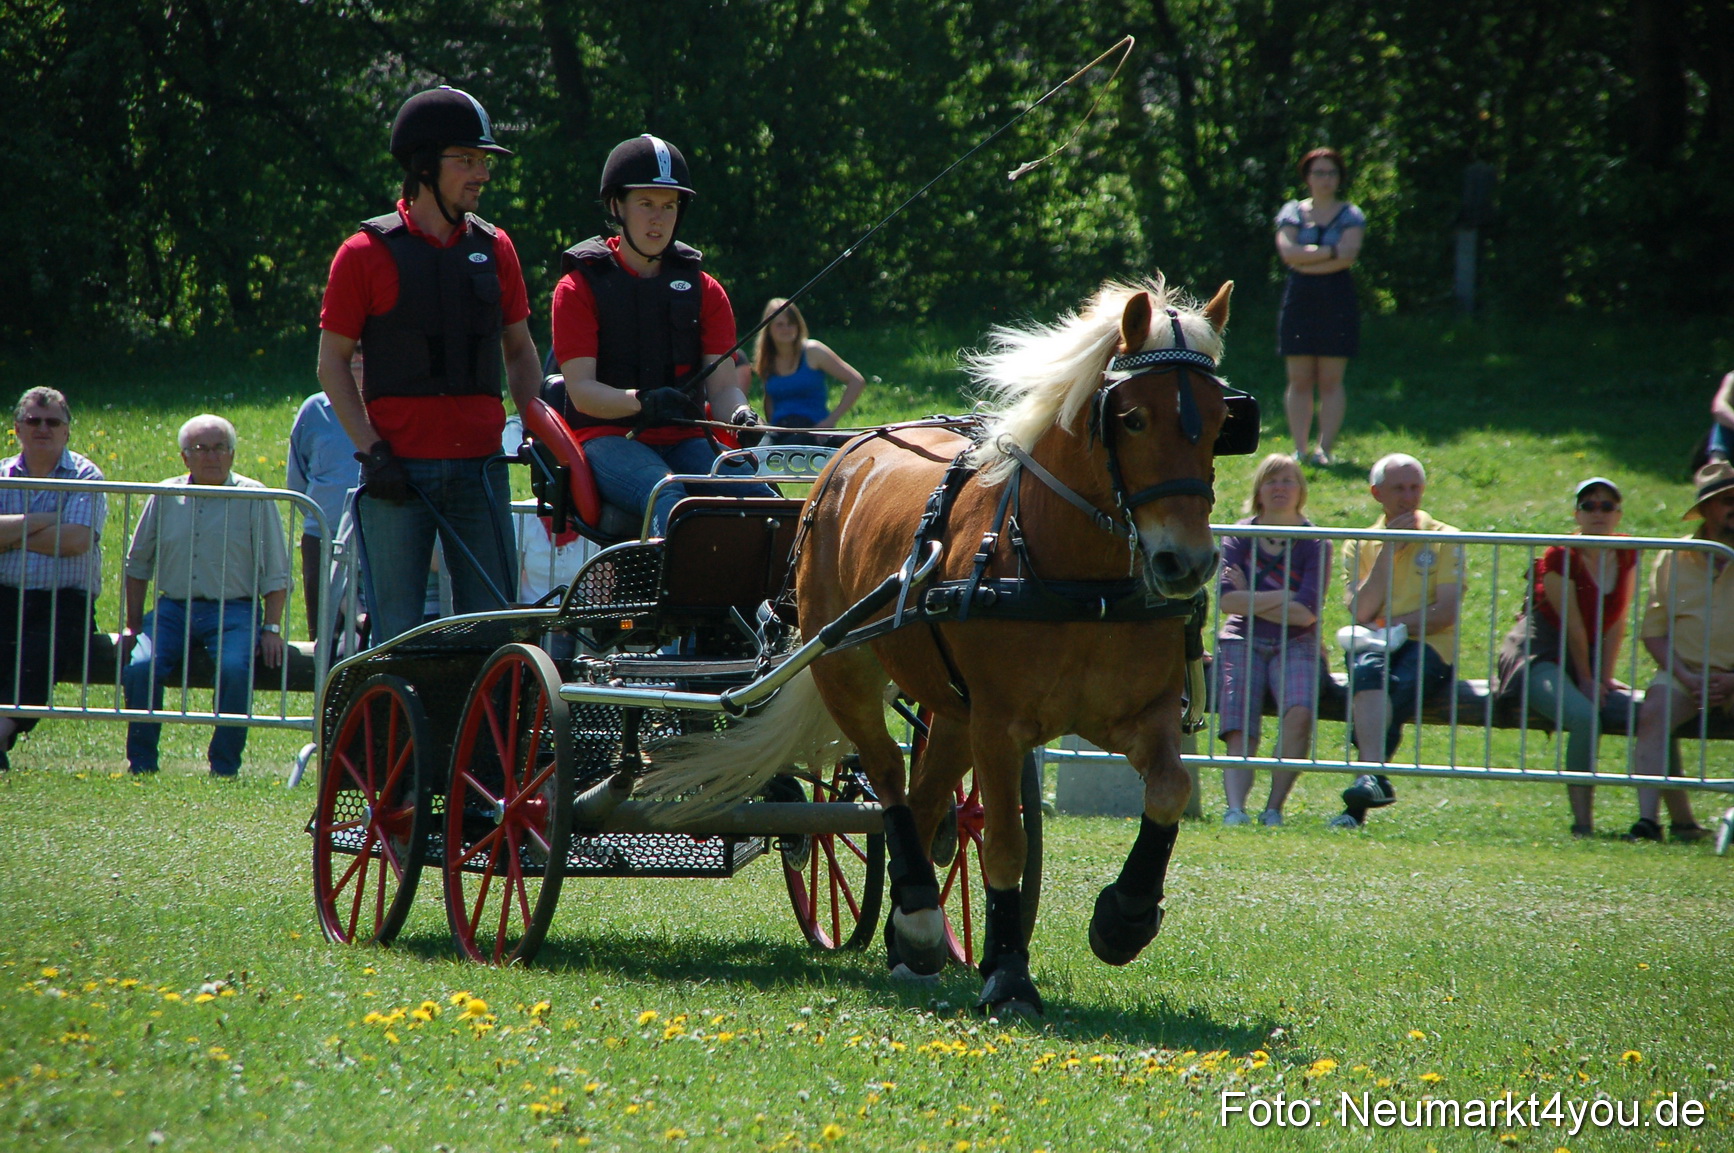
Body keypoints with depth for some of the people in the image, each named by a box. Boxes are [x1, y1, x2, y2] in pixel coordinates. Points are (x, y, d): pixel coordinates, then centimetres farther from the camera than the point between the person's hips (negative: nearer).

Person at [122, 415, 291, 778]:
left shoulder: (254, 497, 4)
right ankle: (140, 766, -14)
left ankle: (224, 769, -21)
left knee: (235, 669, -32)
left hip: (233, 611, -2)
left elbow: (276, 574, 4)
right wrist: (133, 627, 13)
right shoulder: (165, 496, 11)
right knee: (140, 665, -25)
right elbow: (137, 564, 19)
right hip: (173, 608, 2)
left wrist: (271, 629, -5)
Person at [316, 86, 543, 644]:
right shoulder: (368, 253, -1)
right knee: (398, 635, -2)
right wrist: (372, 451, -8)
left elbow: (519, 349, 20)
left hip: (479, 466, 3)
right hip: (398, 470, -3)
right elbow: (332, 361, 1)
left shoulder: (494, 249, 11)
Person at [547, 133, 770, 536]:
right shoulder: (580, 287, 5)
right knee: (668, 498, -36)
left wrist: (739, 413, -18)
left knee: (760, 500, -26)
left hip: (684, 441, 4)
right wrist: (643, 401, -26)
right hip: (607, 438, -4)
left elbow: (723, 385, 7)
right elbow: (581, 390, -6)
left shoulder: (703, 290, 16)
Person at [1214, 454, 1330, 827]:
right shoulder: (1240, 536, 7)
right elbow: (1227, 600, -7)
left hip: (1294, 645, -1)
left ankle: (1275, 808, -26)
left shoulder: (1314, 544, 2)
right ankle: (1235, 808, -35)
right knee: (1240, 732, -19)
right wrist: (1282, 597, -10)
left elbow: (1306, 613, -9)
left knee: (1299, 712, -30)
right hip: (1243, 642, 1)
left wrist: (1250, 599, -5)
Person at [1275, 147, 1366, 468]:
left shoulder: (1351, 216, 7)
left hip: (1336, 300, -1)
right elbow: (1287, 251, -6)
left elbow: (1348, 256, -9)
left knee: (1331, 380, -4)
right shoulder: (1292, 213, 10)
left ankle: (1324, 449, -6)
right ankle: (1300, 449, 0)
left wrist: (1307, 260, -9)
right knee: (1300, 380, -1)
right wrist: (1330, 252, -10)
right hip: (1299, 300, 1)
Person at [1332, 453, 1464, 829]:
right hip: (1376, 645, 1)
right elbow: (1360, 613, 1)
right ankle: (1374, 776, -52)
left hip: (1429, 647, -1)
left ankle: (1357, 805, -40)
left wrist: (1393, 624, -10)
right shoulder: (1361, 546, 17)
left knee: (1402, 683, -34)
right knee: (1368, 670, -35)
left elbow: (1446, 614, -1)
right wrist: (1388, 551, -3)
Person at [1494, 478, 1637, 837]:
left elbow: (1617, 622, 4)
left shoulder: (1627, 556, 5)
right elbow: (1572, 625, -10)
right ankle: (1582, 825, -29)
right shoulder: (1560, 558, -13)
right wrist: (1586, 681, -7)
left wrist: (1605, 679, -3)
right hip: (1540, 656, -6)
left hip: (1590, 661, 6)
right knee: (1584, 717, -34)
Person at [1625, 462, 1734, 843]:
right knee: (1653, 714, -28)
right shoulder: (1674, 561, 9)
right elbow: (1654, 631, 7)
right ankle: (1649, 818, -33)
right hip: (1683, 671, 1)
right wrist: (1688, 678, -9)